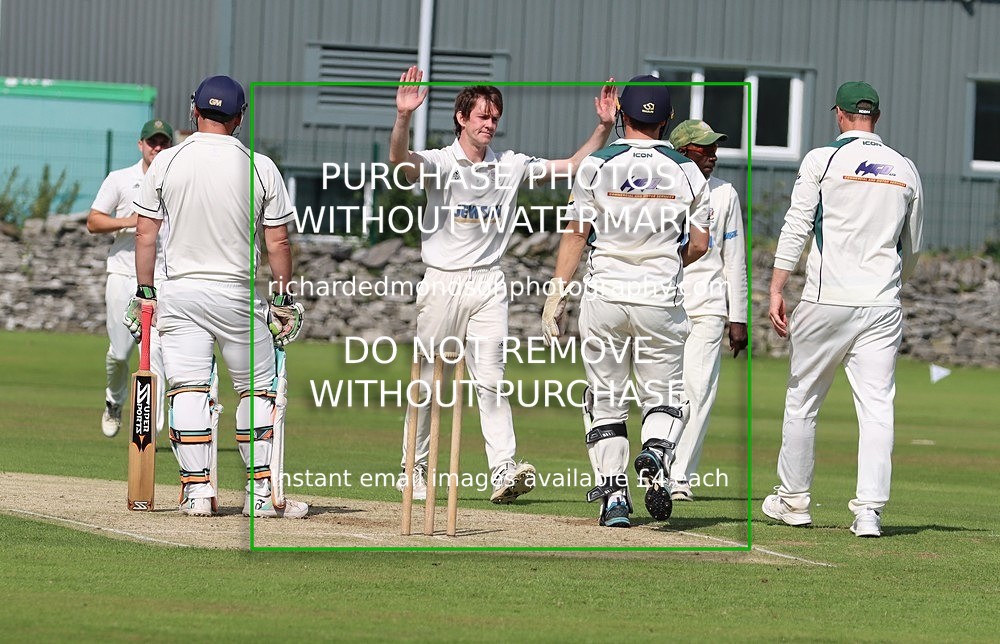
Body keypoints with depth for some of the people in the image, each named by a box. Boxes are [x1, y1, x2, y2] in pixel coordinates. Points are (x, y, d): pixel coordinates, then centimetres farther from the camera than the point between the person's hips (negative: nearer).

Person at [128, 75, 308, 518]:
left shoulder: (166, 162, -1)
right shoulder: (260, 167, -3)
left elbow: (145, 234, 0)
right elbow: (277, 242, -2)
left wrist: (144, 292, 8)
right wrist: (284, 301, 7)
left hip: (179, 293, 1)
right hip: (238, 295, -1)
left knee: (187, 390, 2)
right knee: (257, 390, 9)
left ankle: (197, 489, -4)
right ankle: (261, 492, 7)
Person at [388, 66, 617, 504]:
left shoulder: (511, 166, 8)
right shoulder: (439, 164, -5)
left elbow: (574, 166, 10)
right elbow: (400, 160, -26)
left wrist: (604, 126, -4)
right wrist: (403, 117, -46)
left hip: (489, 285, 2)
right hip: (443, 283, -2)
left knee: (491, 379, -6)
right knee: (427, 381, 4)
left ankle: (504, 471, -16)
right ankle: (413, 470, 14)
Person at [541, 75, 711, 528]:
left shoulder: (597, 165, -2)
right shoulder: (686, 172, 1)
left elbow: (576, 234, -2)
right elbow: (699, 244, 4)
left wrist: (556, 294, 3)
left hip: (603, 298, 0)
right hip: (661, 301, 0)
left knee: (606, 401, 10)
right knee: (665, 396, 9)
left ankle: (614, 496, 3)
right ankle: (655, 455, -22)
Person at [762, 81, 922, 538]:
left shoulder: (823, 160, -1)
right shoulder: (905, 170, 10)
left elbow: (796, 228, -8)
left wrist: (776, 290, -8)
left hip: (827, 300, -2)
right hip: (883, 307, 2)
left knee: (802, 401, 11)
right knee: (876, 406, -2)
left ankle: (794, 500, 21)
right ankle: (869, 510, -11)